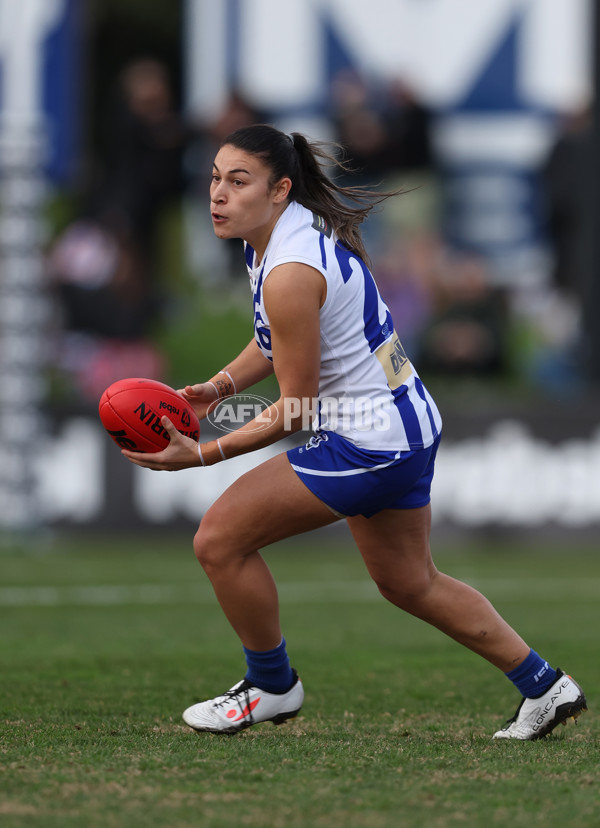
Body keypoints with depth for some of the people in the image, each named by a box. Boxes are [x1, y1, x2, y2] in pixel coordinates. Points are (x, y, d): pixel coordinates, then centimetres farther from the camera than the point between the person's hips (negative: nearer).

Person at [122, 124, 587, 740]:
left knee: (219, 540, -6)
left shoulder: (290, 274, -26)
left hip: (367, 443, -10)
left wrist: (203, 455, -17)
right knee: (410, 583, 24)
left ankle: (271, 687, 14)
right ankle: (544, 688, 31)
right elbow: (280, 340, 18)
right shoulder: (297, 224, 3)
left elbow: (296, 407, -19)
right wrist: (220, 385, 3)